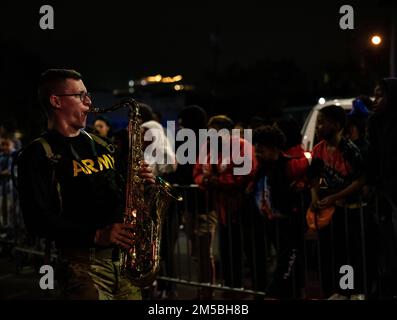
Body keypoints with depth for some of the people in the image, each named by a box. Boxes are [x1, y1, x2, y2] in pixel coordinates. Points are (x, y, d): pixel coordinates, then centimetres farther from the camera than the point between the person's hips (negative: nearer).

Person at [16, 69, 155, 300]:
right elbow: (38, 220, -14)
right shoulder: (39, 155, -5)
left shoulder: (100, 146, 18)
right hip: (83, 265, -6)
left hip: (123, 257, 7)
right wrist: (96, 235, -21)